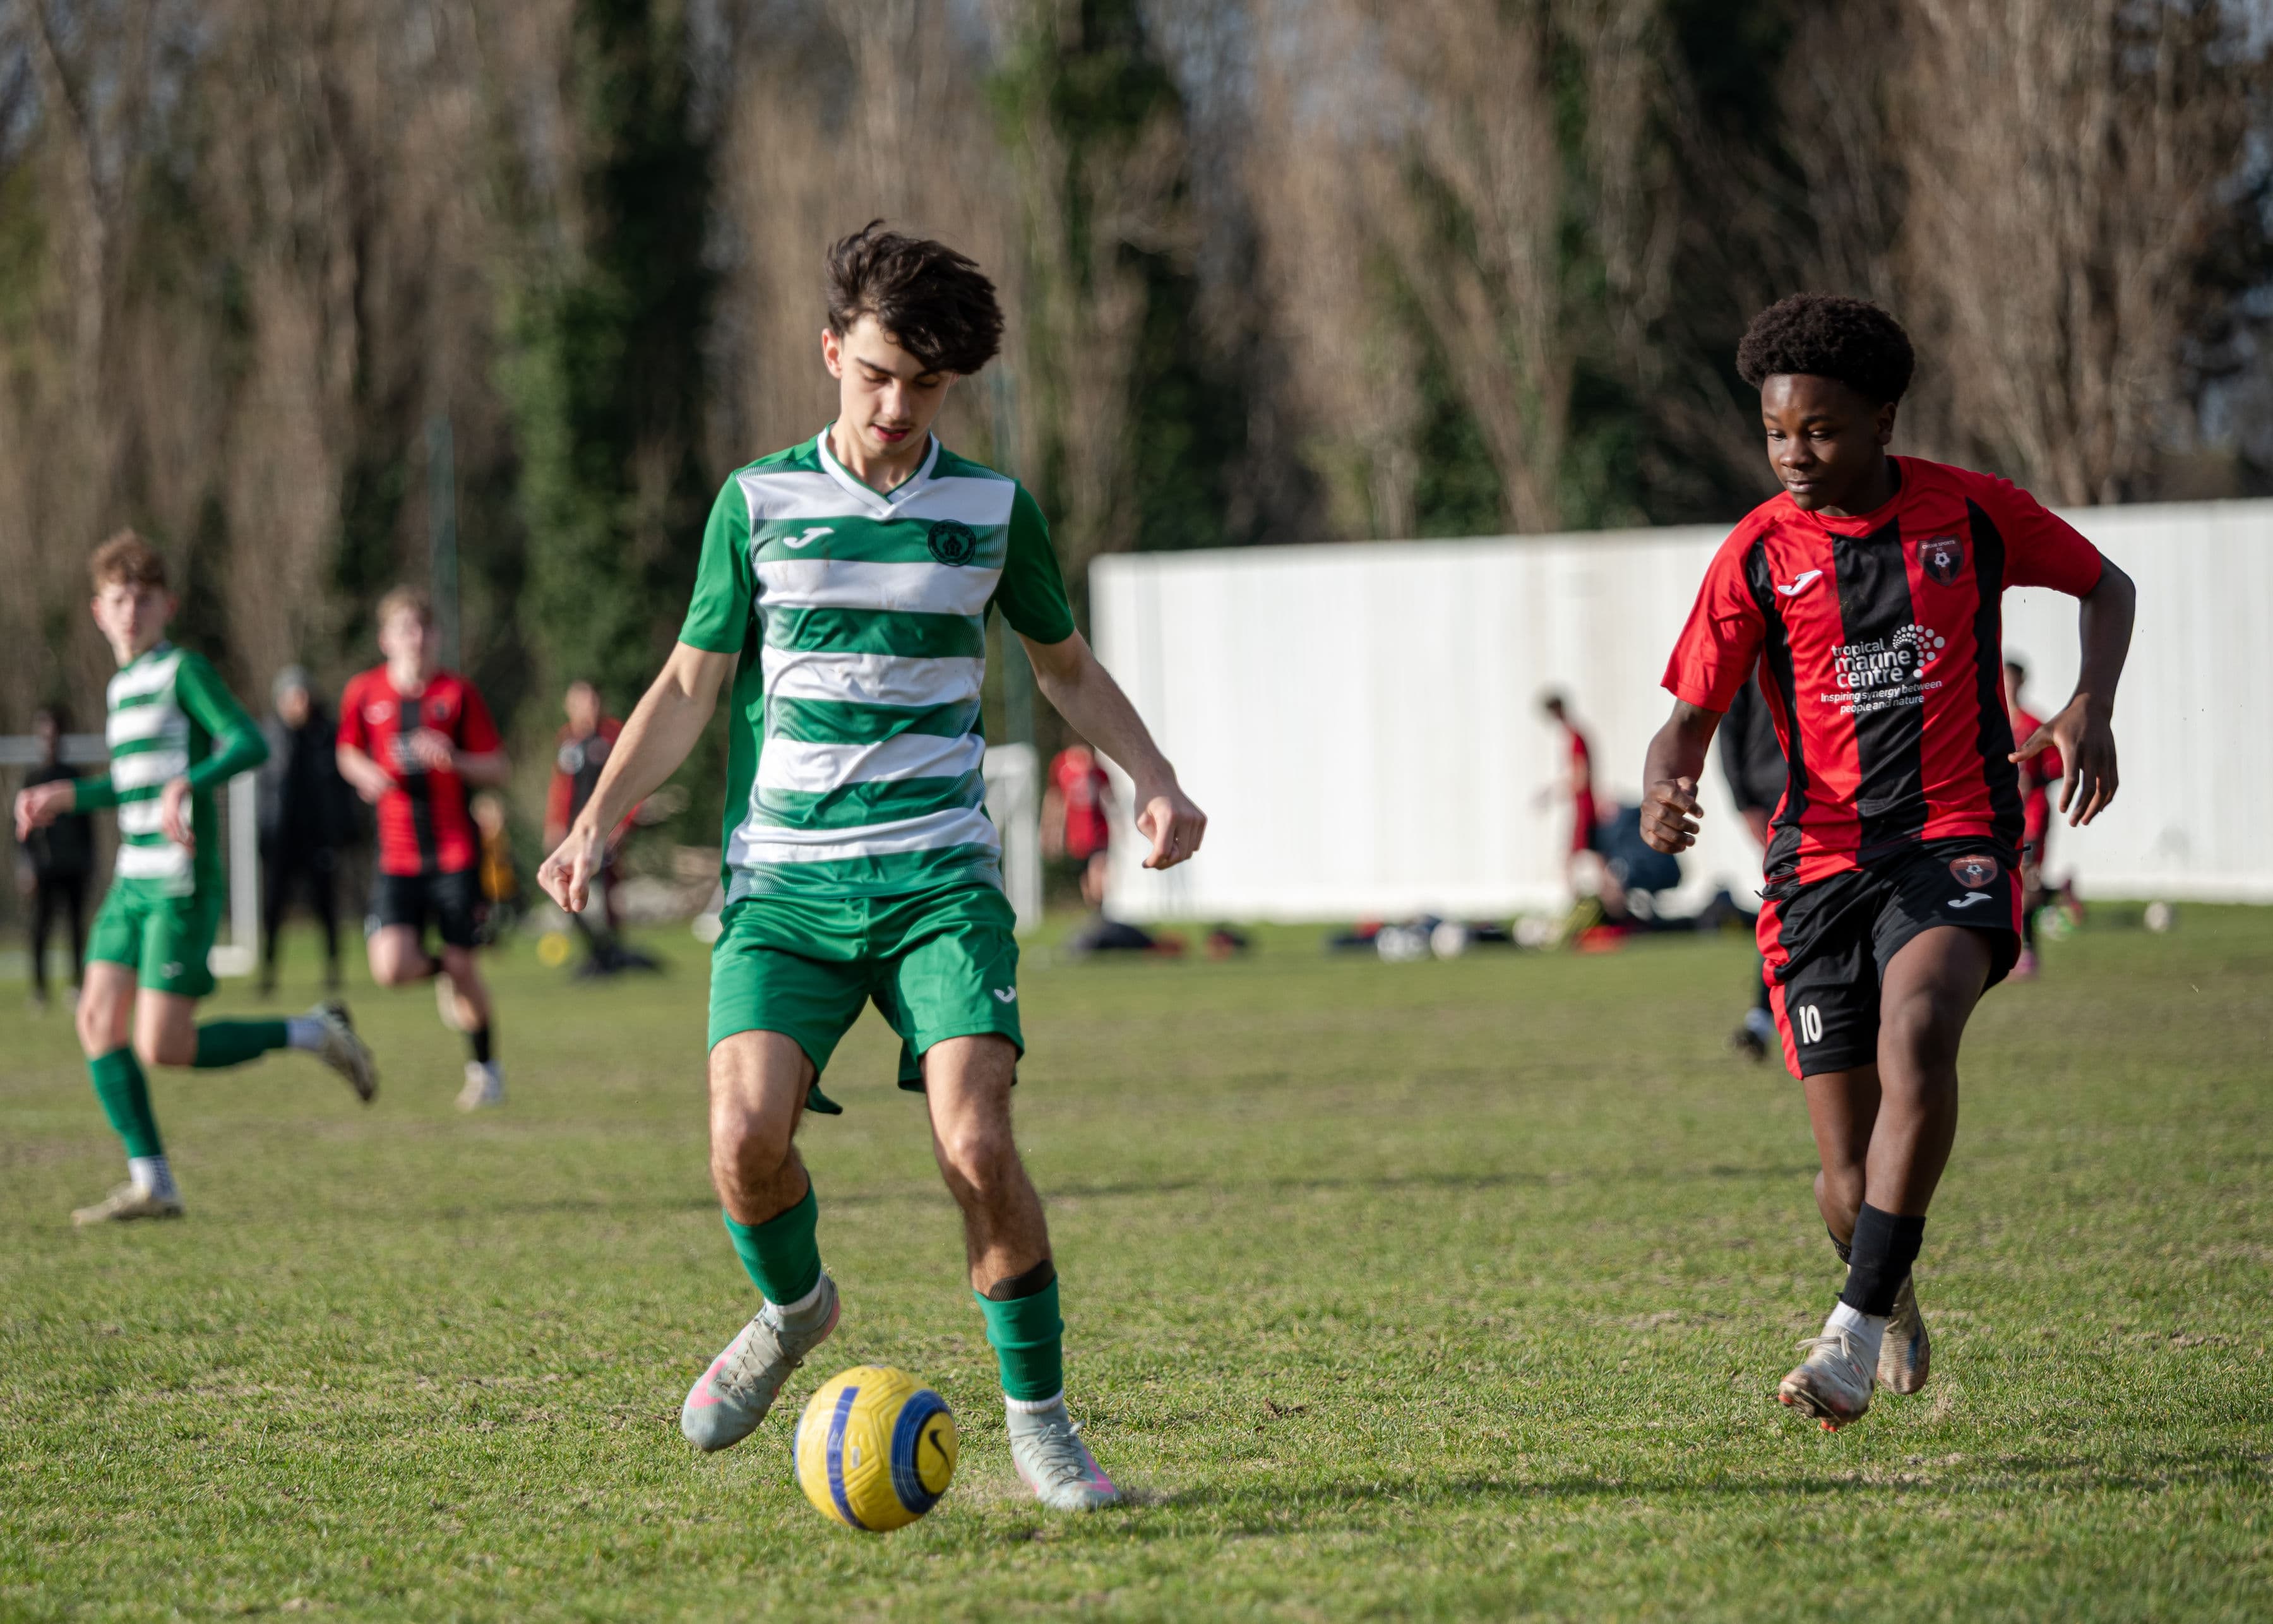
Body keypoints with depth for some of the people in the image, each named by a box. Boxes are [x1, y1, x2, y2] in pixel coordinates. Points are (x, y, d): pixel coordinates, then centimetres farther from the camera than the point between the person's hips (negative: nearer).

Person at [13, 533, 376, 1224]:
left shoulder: (184, 671, -8)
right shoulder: (123, 686, 18)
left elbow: (249, 744, -21)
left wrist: (187, 784, -35)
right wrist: (68, 796, 28)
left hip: (183, 884, -9)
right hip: (133, 880, 9)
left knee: (161, 1047, -13)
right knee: (99, 1020, -1)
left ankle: (313, 1033, 4)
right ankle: (150, 1182, 2)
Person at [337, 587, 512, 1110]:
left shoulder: (457, 693, -1)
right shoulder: (364, 693, 3)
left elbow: (500, 767, 2)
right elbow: (348, 752, 19)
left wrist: (454, 760, -17)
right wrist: (366, 774, -3)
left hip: (454, 853, -1)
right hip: (397, 856, 1)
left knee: (462, 965, -1)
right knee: (390, 967, -16)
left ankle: (485, 1067, 23)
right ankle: (439, 972, 21)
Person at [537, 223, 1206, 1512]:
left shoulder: (996, 511, 6)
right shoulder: (759, 503, 5)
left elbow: (1068, 668, 21)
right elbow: (692, 684, 13)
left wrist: (1154, 778, 5)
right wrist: (600, 821, 1)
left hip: (941, 878, 0)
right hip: (784, 882, 0)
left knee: (977, 1142, -19)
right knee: (748, 1138, -19)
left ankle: (1040, 1420, -2)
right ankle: (794, 1306, 15)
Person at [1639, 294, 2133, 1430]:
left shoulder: (1972, 513, 3)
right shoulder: (1757, 556, 3)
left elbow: (2105, 584, 19)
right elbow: (1692, 714, 4)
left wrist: (2091, 706, 0)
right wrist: (1665, 788, -19)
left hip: (1954, 839, -1)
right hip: (1820, 860, 1)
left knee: (1914, 1028, -33)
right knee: (1850, 1178, -2)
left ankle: (1857, 1331, -32)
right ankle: (1897, 1303, 34)